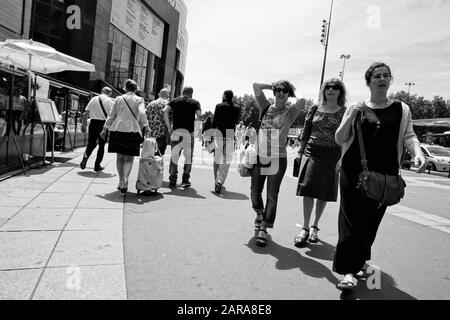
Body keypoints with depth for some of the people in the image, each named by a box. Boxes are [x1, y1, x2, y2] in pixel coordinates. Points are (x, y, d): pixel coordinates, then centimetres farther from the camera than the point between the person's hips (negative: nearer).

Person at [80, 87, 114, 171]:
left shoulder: (93, 99, 8)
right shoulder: (110, 101, 0)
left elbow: (86, 113, 5)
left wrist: (83, 125, 9)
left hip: (93, 122, 2)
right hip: (104, 124, -2)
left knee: (91, 143, 13)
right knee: (101, 145, 9)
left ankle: (85, 158, -14)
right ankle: (97, 166, 13)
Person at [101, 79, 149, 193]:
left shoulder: (118, 99, 12)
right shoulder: (139, 100, 5)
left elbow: (111, 115, 12)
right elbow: (142, 113, -13)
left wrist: (105, 129, 16)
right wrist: (145, 126, -14)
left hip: (118, 130, 3)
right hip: (132, 131, -2)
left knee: (120, 157, 13)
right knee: (129, 159, 3)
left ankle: (121, 181, 18)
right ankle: (125, 180, -15)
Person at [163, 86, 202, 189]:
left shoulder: (174, 101, 11)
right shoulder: (195, 102, 7)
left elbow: (165, 111, -4)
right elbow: (199, 115, -10)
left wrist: (169, 127, -3)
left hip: (176, 131, 2)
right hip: (189, 132, -1)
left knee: (174, 156, 8)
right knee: (188, 157, 11)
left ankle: (172, 181, 6)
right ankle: (185, 180, 12)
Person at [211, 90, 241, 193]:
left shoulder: (219, 106, -1)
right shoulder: (237, 108, 5)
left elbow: (215, 121, -3)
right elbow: (236, 122, 12)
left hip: (219, 132, -1)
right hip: (230, 134, 1)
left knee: (217, 159, 11)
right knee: (226, 160, 4)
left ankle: (217, 181, 16)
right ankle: (220, 182, -6)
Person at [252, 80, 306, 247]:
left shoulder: (290, 112, 0)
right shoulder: (266, 107, 8)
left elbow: (302, 100, -20)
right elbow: (256, 86, 3)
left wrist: (292, 91, -1)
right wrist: (273, 85, 9)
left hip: (278, 158, -3)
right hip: (260, 156, 3)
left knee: (272, 195, 1)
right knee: (255, 191, 12)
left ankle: (263, 230, 11)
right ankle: (259, 213, 43)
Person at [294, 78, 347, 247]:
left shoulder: (345, 112, 1)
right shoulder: (315, 109, 8)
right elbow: (305, 133, 11)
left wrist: (342, 160, -7)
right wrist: (300, 151, 7)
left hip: (332, 157, -1)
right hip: (312, 153, 1)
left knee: (324, 193, 7)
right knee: (308, 190, -5)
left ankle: (315, 226, 24)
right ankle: (305, 228, 6)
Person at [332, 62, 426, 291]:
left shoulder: (401, 109, 10)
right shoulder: (356, 108, 7)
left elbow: (408, 136, 4)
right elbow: (340, 140, 5)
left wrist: (418, 152, -17)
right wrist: (351, 117, -9)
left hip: (385, 174, 1)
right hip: (354, 171, -1)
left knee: (372, 220, 8)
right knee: (351, 219, -4)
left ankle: (361, 260, 32)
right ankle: (349, 271, 2)